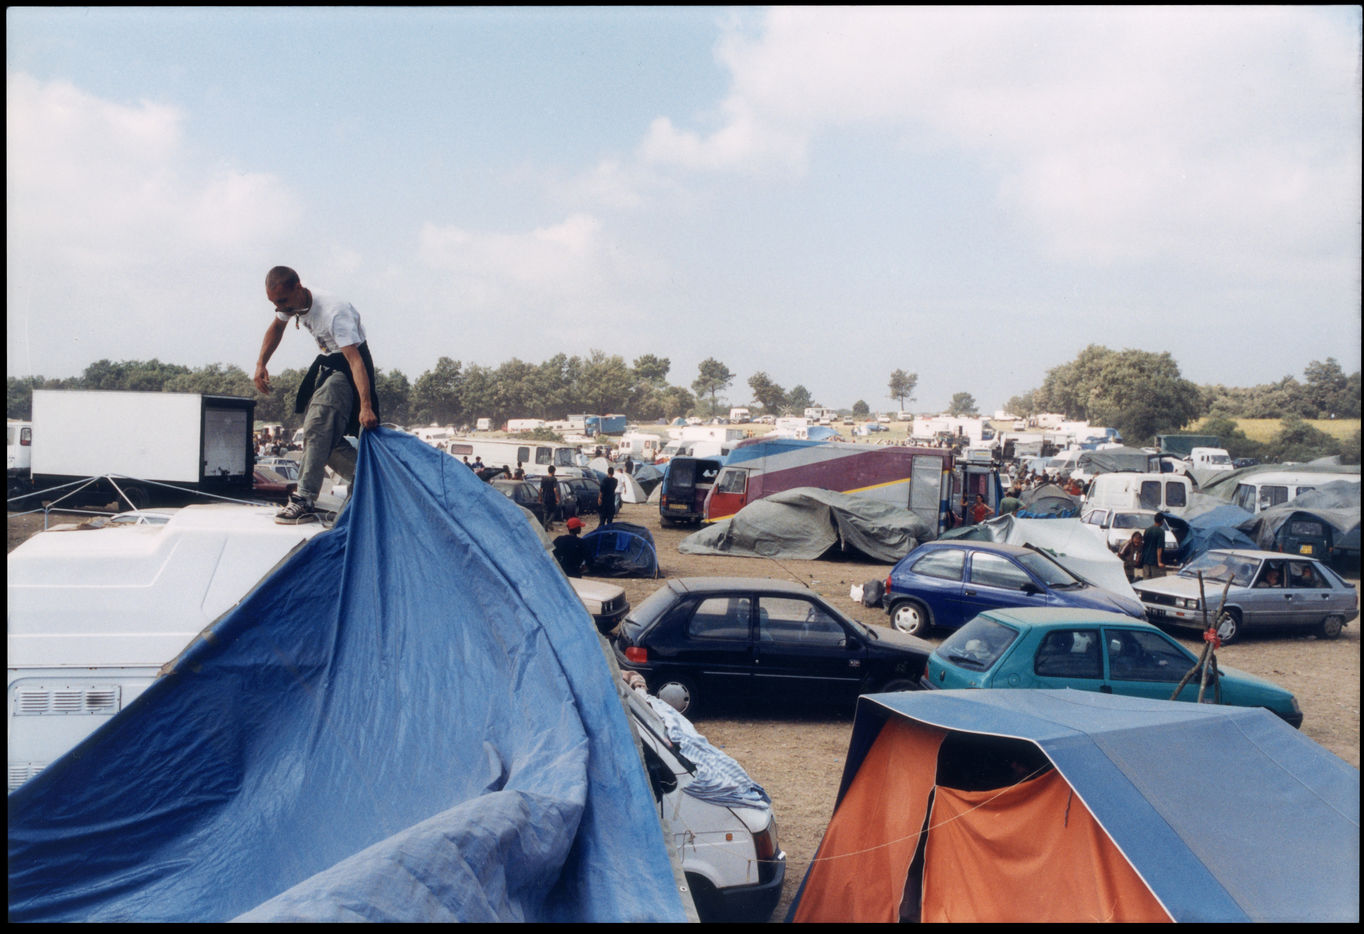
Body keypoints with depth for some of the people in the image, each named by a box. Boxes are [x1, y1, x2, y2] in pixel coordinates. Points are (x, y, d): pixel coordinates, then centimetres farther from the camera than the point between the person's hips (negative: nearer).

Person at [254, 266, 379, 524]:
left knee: (317, 425, -24)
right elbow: (276, 328, 17)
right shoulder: (292, 303, -7)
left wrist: (366, 406, -50)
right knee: (325, 437, 3)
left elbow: (355, 359, -41)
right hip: (326, 363, 9)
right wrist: (261, 364, 7)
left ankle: (304, 500, -26)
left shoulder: (334, 313, -33)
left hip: (347, 367, -9)